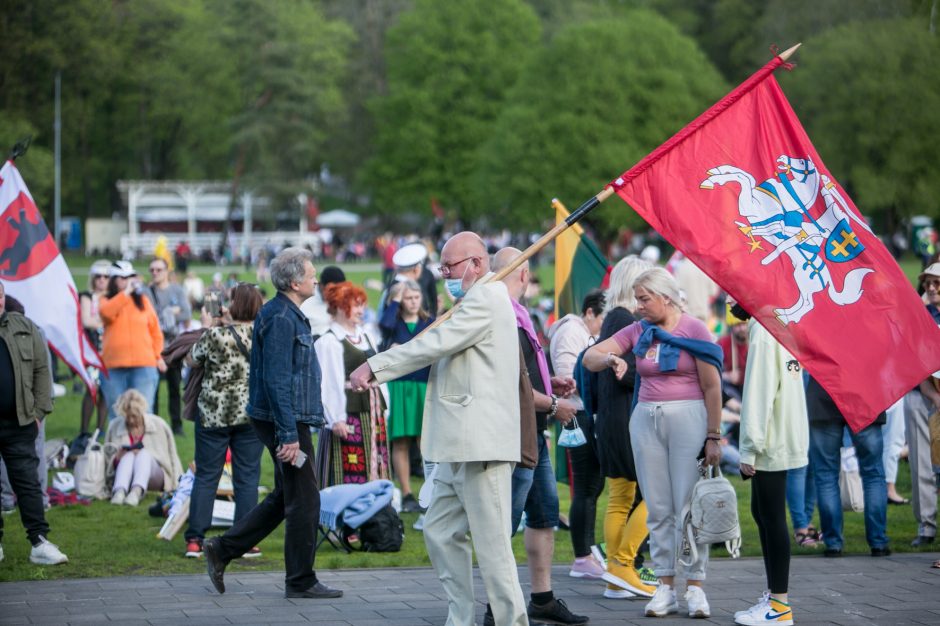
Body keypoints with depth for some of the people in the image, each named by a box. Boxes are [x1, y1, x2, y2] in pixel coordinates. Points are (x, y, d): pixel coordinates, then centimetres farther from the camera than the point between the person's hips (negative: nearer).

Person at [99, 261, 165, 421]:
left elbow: (155, 331, 14)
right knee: (117, 414, 4)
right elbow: (106, 312, -17)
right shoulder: (107, 301, 8)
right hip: (114, 367, 0)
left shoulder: (143, 300, 11)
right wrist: (126, 293, -16)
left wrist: (158, 356, 9)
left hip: (144, 365, 0)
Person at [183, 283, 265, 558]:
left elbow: (193, 358, 3)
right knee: (247, 478, 7)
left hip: (213, 414, -2)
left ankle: (194, 540, 6)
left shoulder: (216, 334, -13)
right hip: (252, 414, 2)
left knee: (205, 476, 7)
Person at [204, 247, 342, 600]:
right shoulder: (281, 318, -17)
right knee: (304, 501, -2)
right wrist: (289, 435, -24)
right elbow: (276, 381, -22)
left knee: (285, 498, 16)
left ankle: (222, 550, 18)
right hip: (287, 423, -10)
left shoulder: (287, 315, 15)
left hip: (289, 421, 10)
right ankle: (301, 581, 6)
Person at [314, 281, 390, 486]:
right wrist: (335, 419, -21)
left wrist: (381, 409, 14)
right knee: (349, 474, -8)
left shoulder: (365, 335, 16)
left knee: (373, 469, 9)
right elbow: (328, 384, -15)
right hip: (348, 415, -8)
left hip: (373, 414, 8)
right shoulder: (328, 341, -10)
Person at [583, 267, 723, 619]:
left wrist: (713, 437, -8)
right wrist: (610, 359, -19)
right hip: (646, 419, 4)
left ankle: (695, 586, 1)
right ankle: (665, 587, 8)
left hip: (688, 418, -4)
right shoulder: (638, 332, 9)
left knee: (689, 507, -4)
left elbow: (712, 387, -4)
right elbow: (589, 358, 4)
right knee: (658, 509, 5)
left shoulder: (693, 329, -4)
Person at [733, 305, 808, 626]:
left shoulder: (763, 332, -16)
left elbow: (758, 394, -19)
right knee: (762, 512, 17)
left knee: (772, 516, -5)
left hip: (771, 443, -9)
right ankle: (774, 594, 23)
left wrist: (749, 449, -17)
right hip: (784, 438, 9)